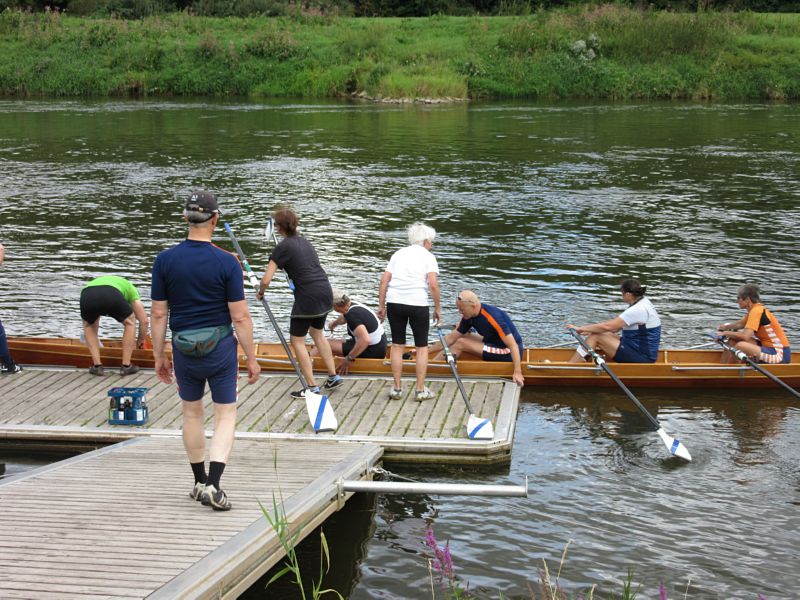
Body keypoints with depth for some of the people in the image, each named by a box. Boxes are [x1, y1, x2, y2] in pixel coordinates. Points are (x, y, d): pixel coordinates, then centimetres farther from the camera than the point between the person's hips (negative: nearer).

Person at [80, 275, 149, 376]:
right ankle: (126, 366, 24)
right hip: (111, 296, -3)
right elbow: (144, 320, 36)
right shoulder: (129, 288, 39)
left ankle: (97, 365, 24)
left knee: (89, 325, 34)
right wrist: (140, 341, 53)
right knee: (130, 322, 25)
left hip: (87, 296, 3)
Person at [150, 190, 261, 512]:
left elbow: (158, 313, -1)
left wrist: (159, 356, 9)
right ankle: (213, 485, -8)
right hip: (220, 347, -2)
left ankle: (200, 482, 27)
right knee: (226, 415, 6)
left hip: (184, 349, 3)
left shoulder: (165, 260, -5)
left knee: (192, 413, 19)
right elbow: (240, 317, -11)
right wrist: (252, 359, -1)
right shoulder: (226, 262, -12)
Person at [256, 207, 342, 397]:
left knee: (297, 340, 6)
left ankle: (312, 387, 6)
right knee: (318, 333, 26)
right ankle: (334, 376, 29)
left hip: (308, 297, -7)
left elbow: (266, 280, -10)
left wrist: (260, 292, 9)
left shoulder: (282, 247, -8)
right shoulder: (304, 241, 14)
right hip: (325, 292, 8)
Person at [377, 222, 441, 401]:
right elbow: (433, 284, -9)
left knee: (397, 345, 14)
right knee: (422, 346, 10)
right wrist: (437, 307, 0)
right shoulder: (428, 256, 3)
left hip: (394, 302, 3)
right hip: (418, 304, -3)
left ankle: (397, 388, 16)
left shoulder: (398, 254, 15)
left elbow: (384, 280, 7)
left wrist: (381, 305, 12)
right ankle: (420, 390, 10)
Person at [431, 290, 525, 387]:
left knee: (460, 343, -13)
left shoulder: (493, 318, -29)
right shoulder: (468, 317, -3)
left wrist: (517, 372, -34)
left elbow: (513, 345, -30)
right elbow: (451, 338, 4)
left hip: (508, 354, -9)